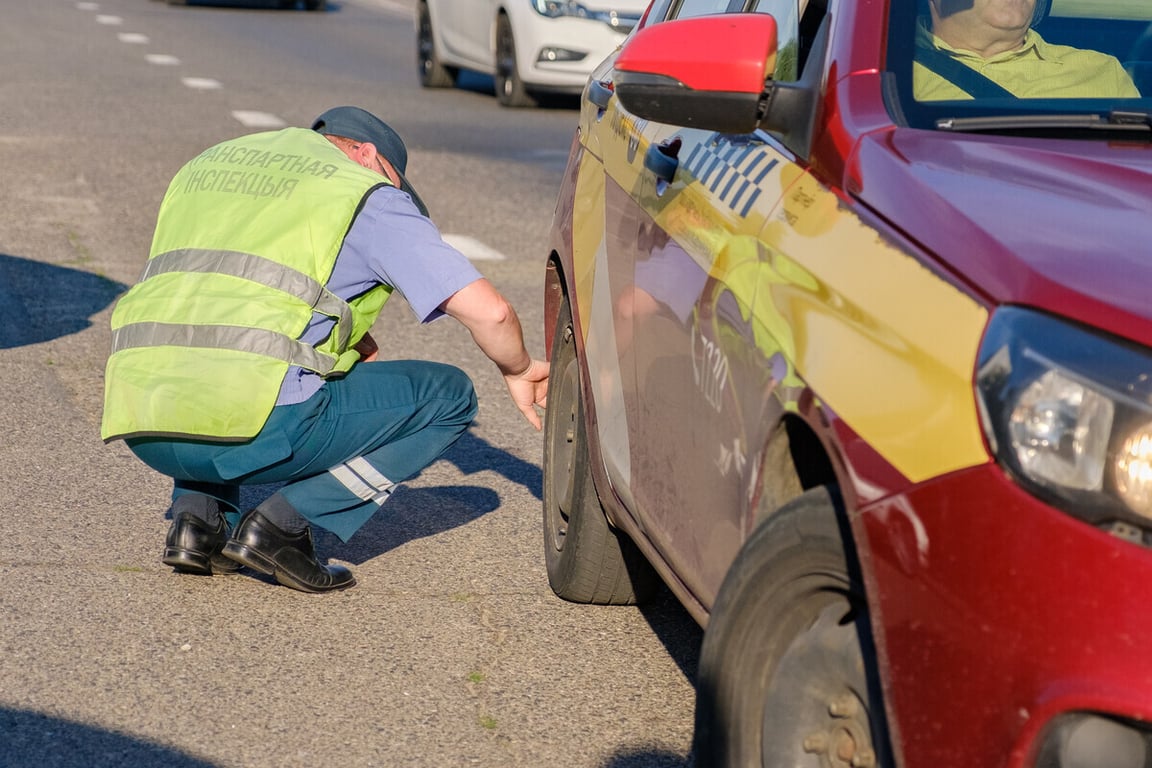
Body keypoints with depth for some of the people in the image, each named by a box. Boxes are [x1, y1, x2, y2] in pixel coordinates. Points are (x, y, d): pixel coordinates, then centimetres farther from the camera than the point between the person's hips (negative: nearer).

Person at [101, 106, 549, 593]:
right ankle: (283, 523, 1)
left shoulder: (207, 164, 28)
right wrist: (518, 371, 25)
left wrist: (355, 344, 39)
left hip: (141, 426, 6)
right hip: (251, 424, -6)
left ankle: (199, 515, 15)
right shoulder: (367, 194, 10)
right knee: (448, 395, 12)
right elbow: (488, 311, 4)